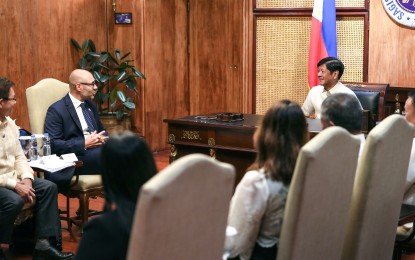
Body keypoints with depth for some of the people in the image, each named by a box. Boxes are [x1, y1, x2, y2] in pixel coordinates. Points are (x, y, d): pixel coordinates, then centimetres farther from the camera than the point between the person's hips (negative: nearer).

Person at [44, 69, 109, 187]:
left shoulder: (90, 105, 19)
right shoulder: (56, 110, -5)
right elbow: (53, 144, -12)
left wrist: (102, 138, 3)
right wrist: (84, 144, -18)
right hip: (74, 158, -7)